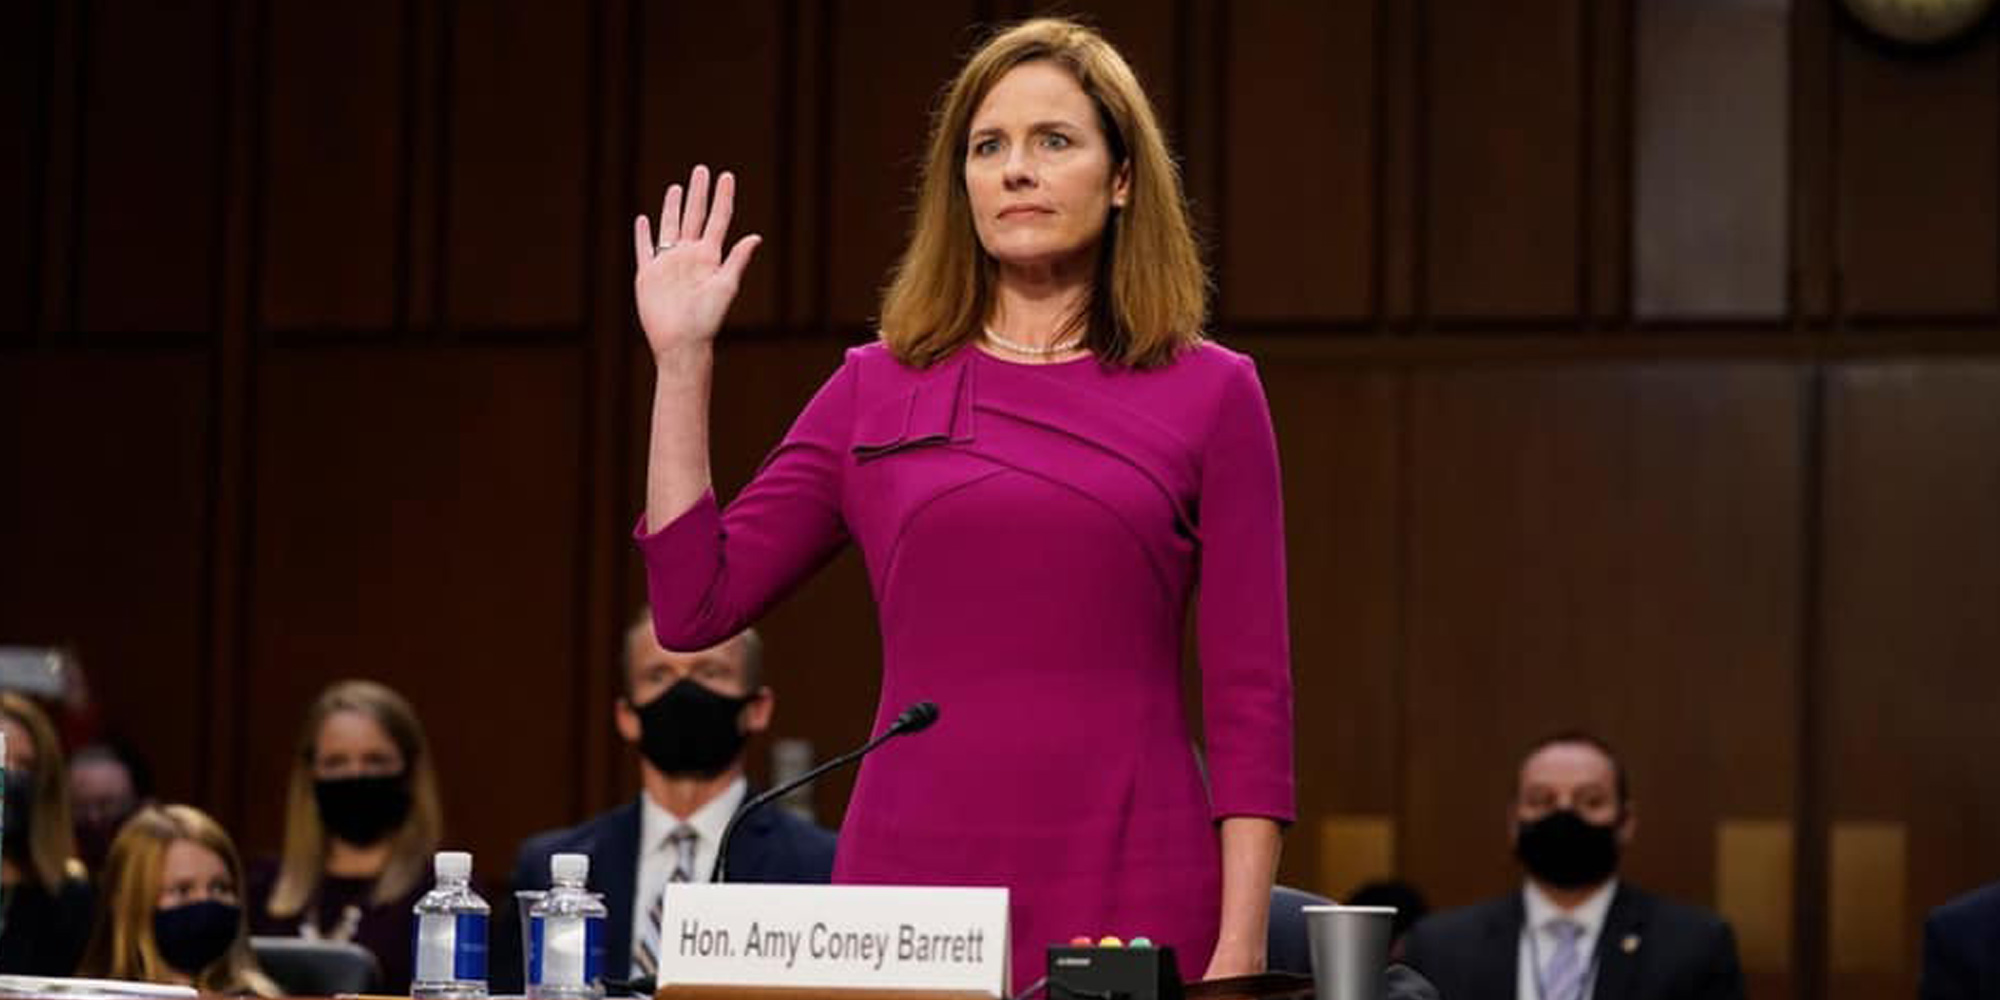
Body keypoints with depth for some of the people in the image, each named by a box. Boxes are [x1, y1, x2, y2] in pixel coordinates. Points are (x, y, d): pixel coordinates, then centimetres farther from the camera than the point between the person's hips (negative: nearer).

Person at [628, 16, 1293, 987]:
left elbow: (1249, 702, 1)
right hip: (909, 882, 2)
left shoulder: (1209, 393, 4)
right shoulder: (877, 389, 10)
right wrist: (681, 360, 4)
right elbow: (693, 605, 7)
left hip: (1130, 899, -2)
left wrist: (1239, 947, -7)